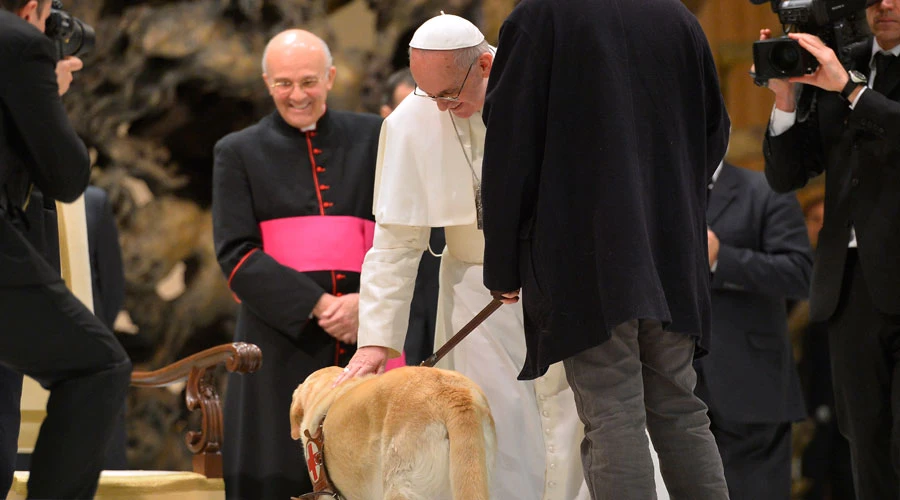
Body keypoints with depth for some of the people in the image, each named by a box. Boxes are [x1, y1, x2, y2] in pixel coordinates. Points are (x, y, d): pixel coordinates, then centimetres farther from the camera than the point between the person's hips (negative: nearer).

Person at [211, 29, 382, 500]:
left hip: (364, 333, 1)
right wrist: (315, 306, -12)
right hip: (282, 338, -1)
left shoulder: (370, 139, 12)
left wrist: (367, 300, -12)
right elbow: (235, 252, 0)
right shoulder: (239, 152, 10)